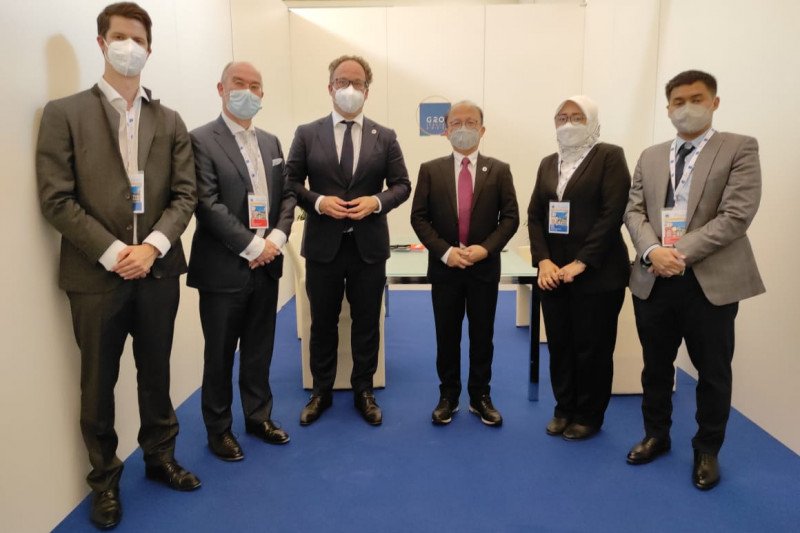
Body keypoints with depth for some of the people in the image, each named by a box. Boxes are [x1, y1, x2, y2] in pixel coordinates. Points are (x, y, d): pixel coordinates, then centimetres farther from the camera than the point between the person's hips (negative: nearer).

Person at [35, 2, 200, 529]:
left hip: (158, 269, 3)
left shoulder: (170, 121, 9)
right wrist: (111, 253, -15)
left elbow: (185, 194, 3)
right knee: (99, 383, 10)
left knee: (157, 374, 16)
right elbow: (57, 199, -7)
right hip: (96, 273, -2)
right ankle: (105, 478, 28)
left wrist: (153, 245, -12)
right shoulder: (65, 113, -1)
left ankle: (160, 457, 35)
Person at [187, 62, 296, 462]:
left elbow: (287, 195, 11)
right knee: (220, 354, 8)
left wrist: (276, 238, -6)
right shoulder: (202, 140, -8)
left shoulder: (271, 142, 13)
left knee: (259, 350, 16)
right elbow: (209, 205, -16)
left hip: (266, 264, 6)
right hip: (223, 268, -5)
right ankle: (218, 429, 25)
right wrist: (252, 246, -16)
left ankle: (258, 416, 32)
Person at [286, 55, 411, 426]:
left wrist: (377, 201, -14)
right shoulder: (307, 134, 3)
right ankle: (321, 391, 29)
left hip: (369, 245, 1)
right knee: (322, 323, 12)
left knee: (367, 323, 10)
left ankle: (363, 392, 27)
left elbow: (402, 184, 4)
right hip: (323, 245, 0)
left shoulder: (385, 137, 5)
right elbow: (291, 182, 2)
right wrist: (318, 201, -16)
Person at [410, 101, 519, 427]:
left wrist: (485, 248, -15)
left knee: (482, 336, 9)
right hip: (444, 268, 0)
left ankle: (480, 397, 24)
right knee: (447, 336, 9)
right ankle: (448, 396, 23)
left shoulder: (499, 170, 3)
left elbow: (510, 217, -1)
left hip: (485, 268, 0)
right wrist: (445, 251, -14)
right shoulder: (430, 170, 2)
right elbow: (419, 217, -2)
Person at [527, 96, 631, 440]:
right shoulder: (548, 164, 14)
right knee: (559, 345, 10)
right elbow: (535, 215, 8)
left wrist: (580, 263, -17)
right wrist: (543, 261, -6)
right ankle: (564, 409, 27)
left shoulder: (609, 157, -3)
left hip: (596, 273, -5)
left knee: (592, 348, 4)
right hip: (553, 272, 5)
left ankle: (588, 416, 21)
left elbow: (612, 214, -13)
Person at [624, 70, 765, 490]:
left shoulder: (739, 149, -1)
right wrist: (652, 250, -14)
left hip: (710, 280, -3)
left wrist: (681, 253, -18)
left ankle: (707, 451, 30)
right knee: (656, 366, 16)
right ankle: (656, 435, 36)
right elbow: (634, 211, 5)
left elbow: (737, 215, -12)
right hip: (653, 279, 4)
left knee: (712, 372, 10)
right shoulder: (650, 157, 12)